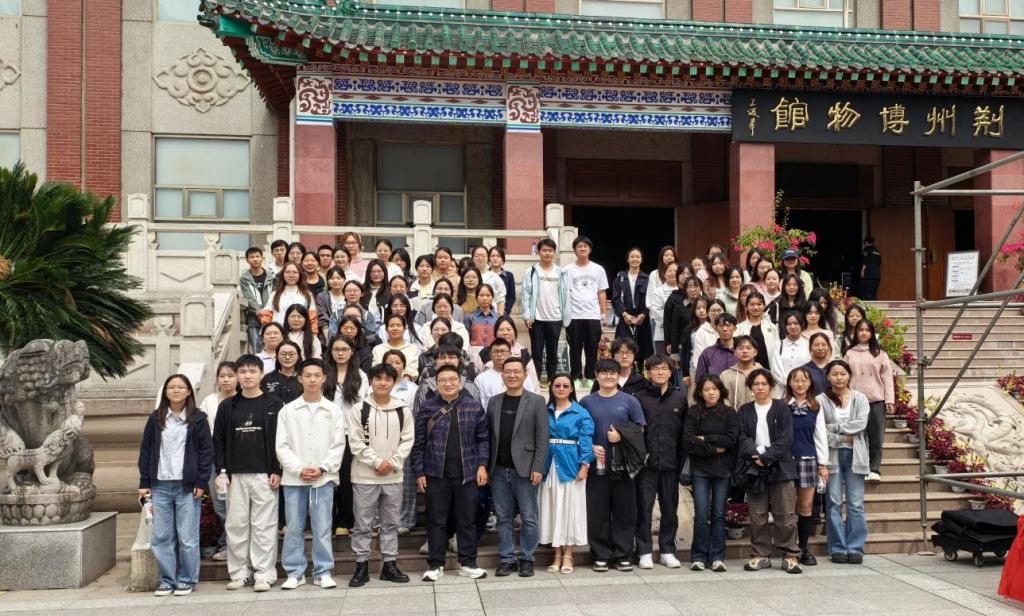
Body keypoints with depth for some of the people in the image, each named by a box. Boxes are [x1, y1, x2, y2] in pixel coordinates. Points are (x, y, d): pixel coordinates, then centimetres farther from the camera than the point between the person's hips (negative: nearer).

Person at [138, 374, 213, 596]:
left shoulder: (198, 418, 2)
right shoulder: (156, 419, 9)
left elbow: (206, 451, 0)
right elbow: (145, 451, 10)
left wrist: (201, 482, -7)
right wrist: (144, 482, 4)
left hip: (187, 486, -3)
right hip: (160, 486, 3)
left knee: (187, 537, 0)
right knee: (161, 537, 5)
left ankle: (187, 580, 12)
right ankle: (166, 580, 16)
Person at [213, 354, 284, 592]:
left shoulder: (274, 404, 1)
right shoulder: (227, 406, 9)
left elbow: (281, 439, 0)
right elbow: (219, 441, 10)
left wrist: (277, 471, -6)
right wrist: (221, 471, 1)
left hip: (265, 474, -3)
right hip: (235, 475, 3)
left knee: (264, 525, -2)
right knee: (236, 525, 5)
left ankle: (264, 573, 4)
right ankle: (239, 572, 14)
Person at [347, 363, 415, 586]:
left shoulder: (403, 410, 4)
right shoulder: (358, 409, -3)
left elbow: (407, 440, 2)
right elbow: (356, 442, -7)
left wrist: (393, 463, -11)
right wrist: (377, 462, -14)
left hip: (394, 477, 2)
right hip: (365, 476, -2)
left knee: (391, 523, 10)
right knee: (363, 523, 4)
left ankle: (390, 565, 19)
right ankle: (362, 566, 13)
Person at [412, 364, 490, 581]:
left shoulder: (474, 406, 2)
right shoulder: (427, 408, 0)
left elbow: (483, 438, 5)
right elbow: (419, 443, 1)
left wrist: (482, 465, -3)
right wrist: (419, 473, -2)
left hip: (467, 473, 1)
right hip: (436, 474, -1)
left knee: (467, 520, 8)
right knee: (436, 520, 6)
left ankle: (468, 563, 18)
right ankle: (435, 564, 16)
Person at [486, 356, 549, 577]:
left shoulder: (536, 401, -1)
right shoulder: (493, 402, 10)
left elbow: (542, 437, -5)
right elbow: (488, 436, 9)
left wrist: (538, 468, -11)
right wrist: (485, 466, 3)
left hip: (524, 470, -3)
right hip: (499, 470, 3)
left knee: (528, 518, 2)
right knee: (503, 518, 8)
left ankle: (527, 559, 14)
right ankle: (507, 559, 17)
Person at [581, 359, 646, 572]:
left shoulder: (629, 401, 6)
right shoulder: (587, 402, 7)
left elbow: (640, 430, 7)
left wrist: (622, 436, -9)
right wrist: (591, 447, -7)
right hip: (597, 464, 0)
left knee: (624, 511, 2)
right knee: (598, 513, 3)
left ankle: (623, 555, 12)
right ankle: (600, 555, 13)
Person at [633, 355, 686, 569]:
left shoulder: (680, 398, 8)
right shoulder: (639, 397, 1)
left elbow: (686, 431, 9)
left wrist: (683, 458, 4)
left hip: (670, 463, 2)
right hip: (646, 463, -2)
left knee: (670, 508, 9)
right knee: (644, 508, 1)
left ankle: (667, 551, 20)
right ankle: (645, 552, 9)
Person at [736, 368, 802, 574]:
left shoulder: (781, 408, 5)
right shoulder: (745, 411, 12)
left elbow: (785, 439, -4)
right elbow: (743, 437, 2)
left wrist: (766, 457, -13)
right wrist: (756, 454, -14)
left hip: (779, 467, -2)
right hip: (754, 468, 2)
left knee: (785, 515, -3)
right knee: (757, 515, 4)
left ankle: (790, 555, 5)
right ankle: (761, 555, 12)